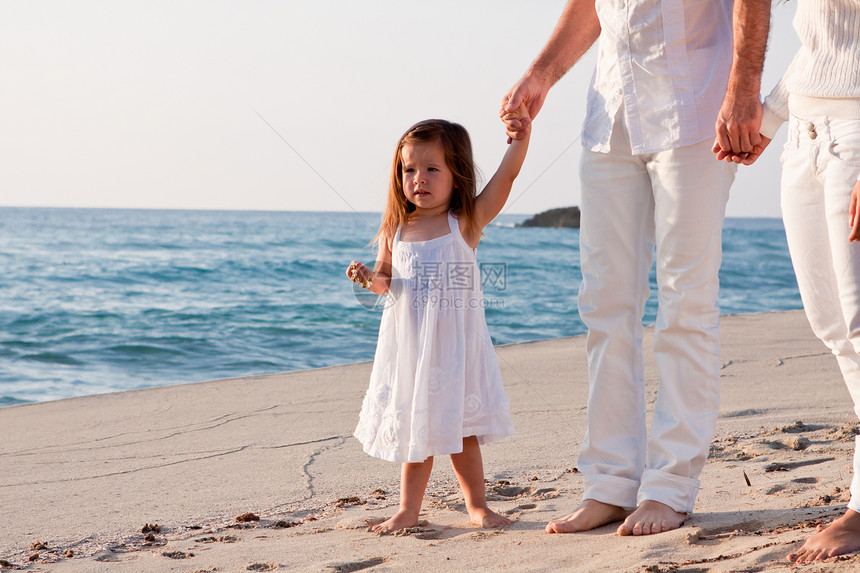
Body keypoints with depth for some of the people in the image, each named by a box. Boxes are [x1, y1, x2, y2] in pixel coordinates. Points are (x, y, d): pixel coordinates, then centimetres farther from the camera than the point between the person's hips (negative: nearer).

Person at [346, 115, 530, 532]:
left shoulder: (467, 221, -6)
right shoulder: (396, 231, 2)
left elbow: (507, 174, -15)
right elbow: (386, 279, 13)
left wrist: (521, 134, -27)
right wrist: (370, 278, -9)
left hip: (454, 345, -2)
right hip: (408, 345, 2)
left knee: (459, 426, 6)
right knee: (415, 428, 10)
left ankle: (477, 505, 21)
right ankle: (408, 510, 19)